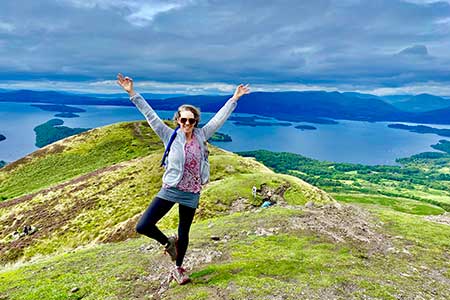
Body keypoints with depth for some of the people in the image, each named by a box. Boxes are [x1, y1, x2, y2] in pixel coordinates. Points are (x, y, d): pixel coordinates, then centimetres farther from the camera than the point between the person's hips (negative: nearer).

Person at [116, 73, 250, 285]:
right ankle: (168, 242, 21)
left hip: (191, 194, 1)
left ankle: (178, 269, 37)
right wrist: (132, 94, -9)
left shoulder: (201, 135, 2)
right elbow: (150, 115, -6)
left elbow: (220, 118, 6)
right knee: (143, 226, -10)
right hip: (170, 190, -1)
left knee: (184, 233, 13)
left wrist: (234, 98, 9)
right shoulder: (171, 136, -3)